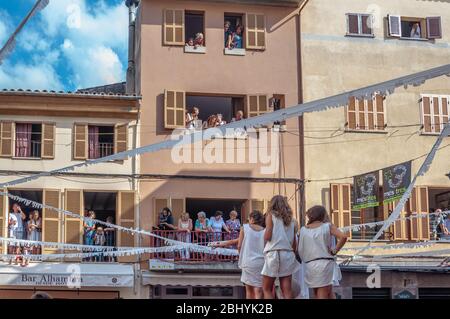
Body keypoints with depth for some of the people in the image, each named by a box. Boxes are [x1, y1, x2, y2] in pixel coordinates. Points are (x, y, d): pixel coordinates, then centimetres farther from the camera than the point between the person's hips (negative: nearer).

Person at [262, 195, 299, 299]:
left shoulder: (271, 215, 2)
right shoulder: (291, 220, 14)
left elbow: (267, 237, -7)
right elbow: (294, 243, 12)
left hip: (273, 253, -4)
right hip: (288, 254, 4)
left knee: (267, 289, 6)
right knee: (287, 292, 1)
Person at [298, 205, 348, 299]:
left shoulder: (303, 230, 8)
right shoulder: (328, 226, -1)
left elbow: (300, 250, 8)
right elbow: (343, 237, -14)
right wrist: (335, 251, -6)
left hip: (309, 264, 3)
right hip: (325, 262, -3)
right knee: (323, 295, 1)